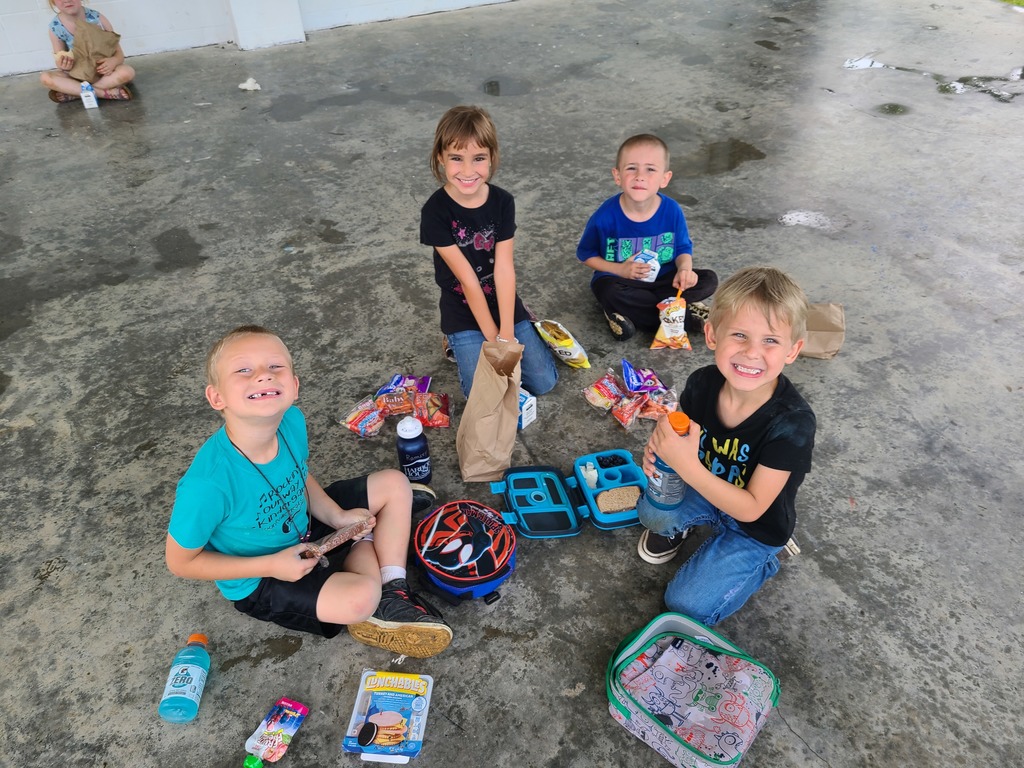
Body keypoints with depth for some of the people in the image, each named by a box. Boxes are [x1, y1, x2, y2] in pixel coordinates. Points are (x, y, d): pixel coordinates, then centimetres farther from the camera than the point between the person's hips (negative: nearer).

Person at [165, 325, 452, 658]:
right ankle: (362, 546, 8)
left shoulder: (292, 420, -19)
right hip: (257, 579, -6)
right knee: (361, 597, -27)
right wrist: (271, 566, -23)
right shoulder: (207, 482, -36)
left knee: (394, 484, 0)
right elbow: (180, 562, -19)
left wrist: (337, 517, -11)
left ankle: (393, 595, 1)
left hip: (302, 523, 7)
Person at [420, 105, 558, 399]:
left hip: (504, 304, 3)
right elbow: (467, 279, -19)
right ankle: (460, 342, 16)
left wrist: (506, 333, -18)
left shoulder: (502, 202, -8)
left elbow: (504, 269, -13)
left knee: (544, 382, -1)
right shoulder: (435, 211, -17)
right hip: (464, 313, -3)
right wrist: (492, 336, -16)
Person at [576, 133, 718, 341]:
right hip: (621, 280, -3)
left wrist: (684, 269, -21)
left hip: (663, 279, 4)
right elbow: (586, 253, -5)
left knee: (709, 280, -15)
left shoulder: (671, 210, -12)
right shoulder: (605, 216, -18)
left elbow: (683, 248, 2)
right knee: (610, 292, -37)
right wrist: (620, 269, -18)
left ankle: (628, 312, -20)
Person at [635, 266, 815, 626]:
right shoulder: (702, 383, -21)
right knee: (652, 511, -23)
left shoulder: (792, 421, -34)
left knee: (687, 606, -9)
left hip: (756, 527, -4)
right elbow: (684, 437, -1)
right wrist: (661, 449, -26)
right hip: (706, 491, 4)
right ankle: (675, 526, 12)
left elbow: (750, 508, -29)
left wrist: (687, 465, -41)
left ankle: (762, 563, 15)